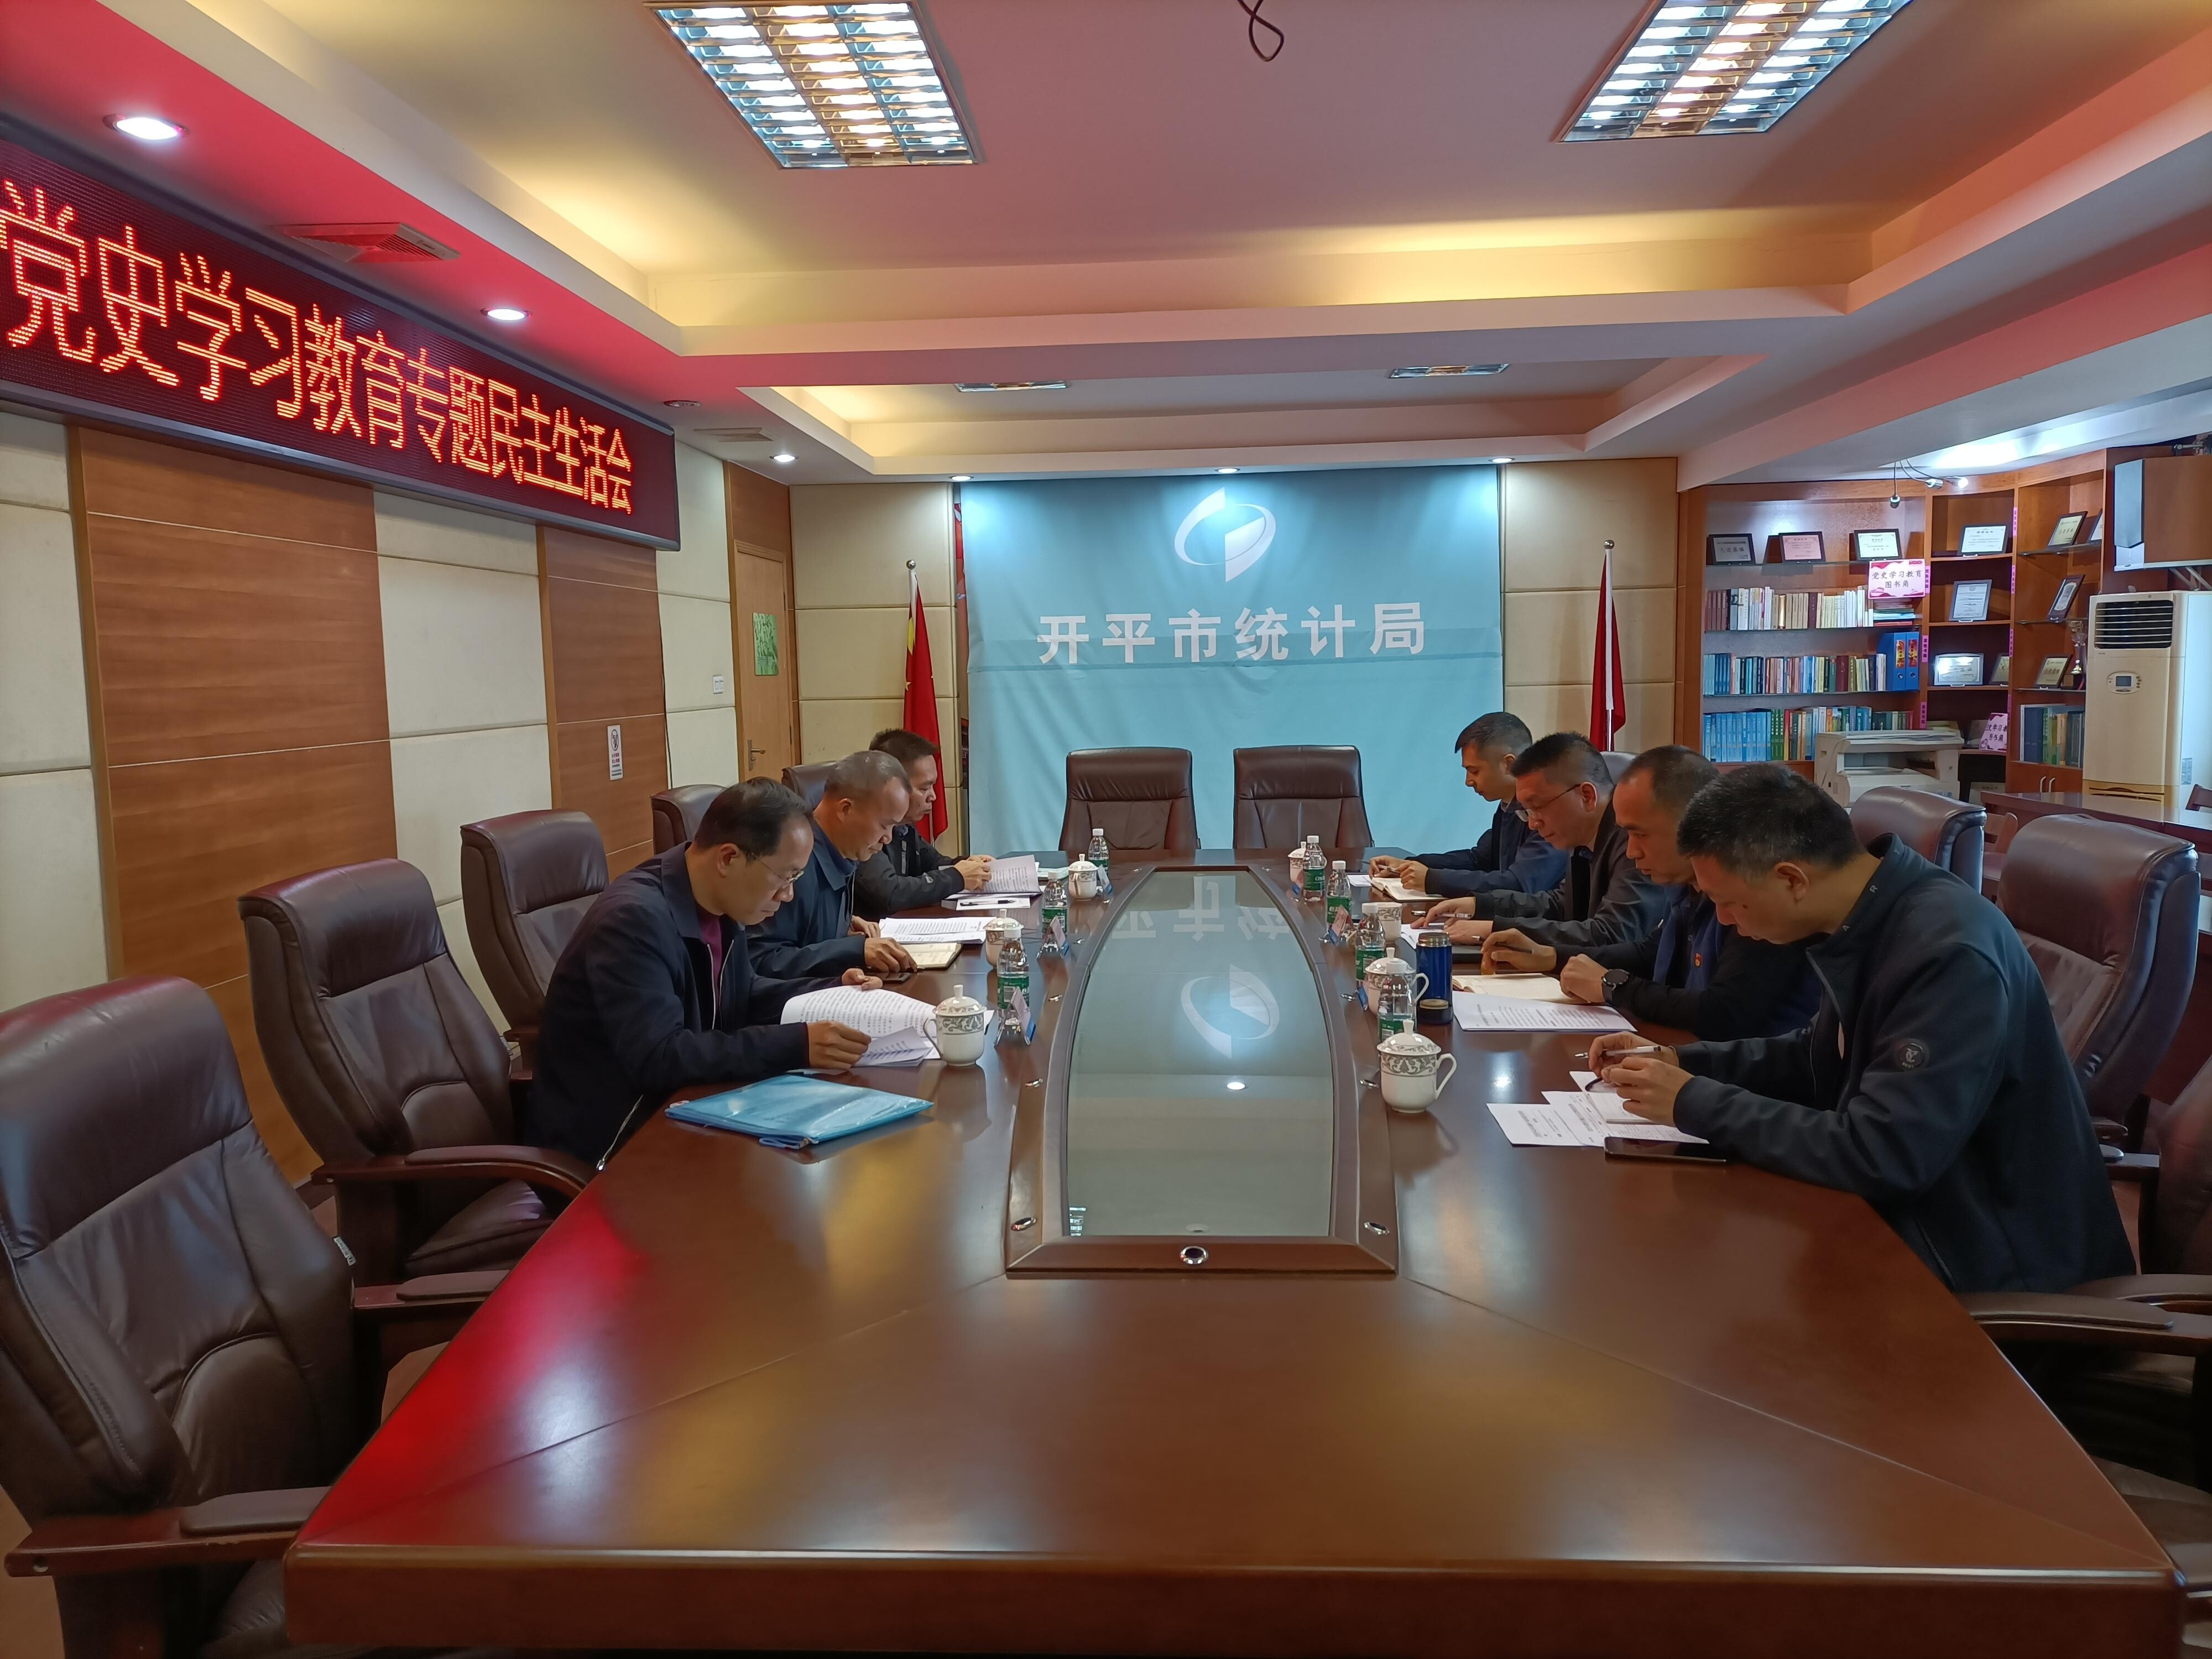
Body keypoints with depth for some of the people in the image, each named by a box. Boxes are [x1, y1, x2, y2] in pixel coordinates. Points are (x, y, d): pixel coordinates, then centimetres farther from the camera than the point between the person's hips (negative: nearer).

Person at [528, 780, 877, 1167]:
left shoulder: (717, 904, 0)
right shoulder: (635, 918, -26)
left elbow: (742, 998, 16)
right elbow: (658, 1059, -32)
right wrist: (795, 1045, -34)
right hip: (605, 1140, -8)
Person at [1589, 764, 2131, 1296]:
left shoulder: (1950, 955, -28)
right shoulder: (1863, 917, 0)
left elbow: (1878, 1156, -31)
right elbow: (1822, 1057, 16)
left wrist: (1696, 1104, -22)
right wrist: (1681, 1063, 3)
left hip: (1997, 1273, -8)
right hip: (1915, 1219, 8)